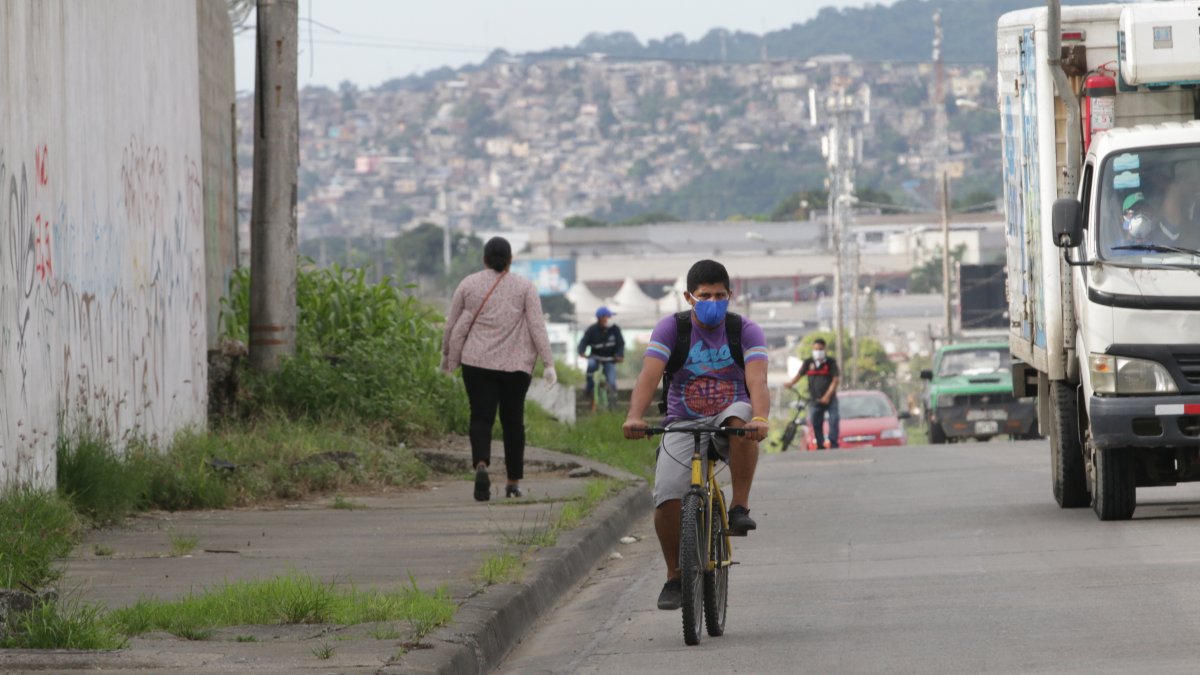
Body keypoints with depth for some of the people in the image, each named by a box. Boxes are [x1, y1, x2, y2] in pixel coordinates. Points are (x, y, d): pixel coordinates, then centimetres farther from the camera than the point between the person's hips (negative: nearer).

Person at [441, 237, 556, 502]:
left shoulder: (468, 285, 4)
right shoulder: (524, 287, 2)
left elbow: (452, 325, 8)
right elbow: (537, 326, -3)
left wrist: (447, 355, 22)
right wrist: (548, 363, -3)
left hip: (477, 362, 0)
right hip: (515, 364, 0)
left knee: (481, 417, -1)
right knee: (513, 421, 10)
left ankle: (481, 465, -28)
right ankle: (514, 481, 13)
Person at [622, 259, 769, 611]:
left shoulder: (746, 331, -7)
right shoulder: (671, 328, -7)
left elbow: (757, 380, -23)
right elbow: (649, 375, -20)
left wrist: (760, 419, -44)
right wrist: (635, 417, -40)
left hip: (727, 418, -1)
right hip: (683, 426, 1)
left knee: (740, 418, -38)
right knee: (667, 498, -20)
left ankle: (740, 507, -26)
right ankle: (674, 576, 1)